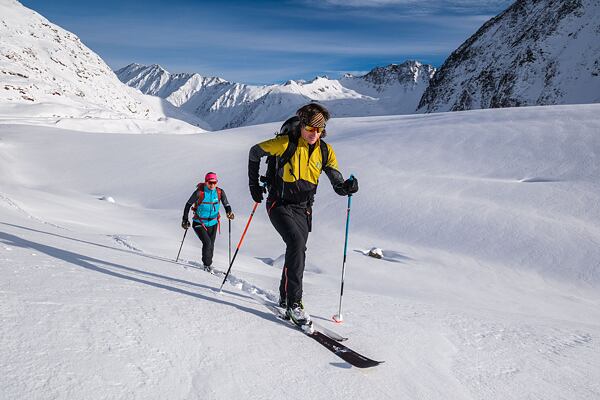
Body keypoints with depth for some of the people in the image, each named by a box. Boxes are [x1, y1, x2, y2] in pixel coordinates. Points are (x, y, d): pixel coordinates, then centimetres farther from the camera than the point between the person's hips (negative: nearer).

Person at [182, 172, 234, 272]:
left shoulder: (220, 192, -8)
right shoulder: (200, 192, -16)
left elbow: (226, 204, 1)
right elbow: (188, 204, -6)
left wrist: (229, 212, -20)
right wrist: (185, 220, -3)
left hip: (213, 223, 4)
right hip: (199, 223, -3)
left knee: (211, 245, 10)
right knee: (207, 243, -16)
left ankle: (208, 262, 34)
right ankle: (207, 265, 4)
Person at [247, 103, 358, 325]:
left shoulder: (325, 151, -3)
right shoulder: (286, 143, -14)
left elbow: (338, 186, -5)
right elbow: (255, 152, 2)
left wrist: (348, 187, -29)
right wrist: (254, 184, 3)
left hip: (303, 209, 5)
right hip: (280, 205, -5)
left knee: (297, 252, 13)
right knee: (297, 242, -27)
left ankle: (285, 298, 36)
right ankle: (294, 303, -20)